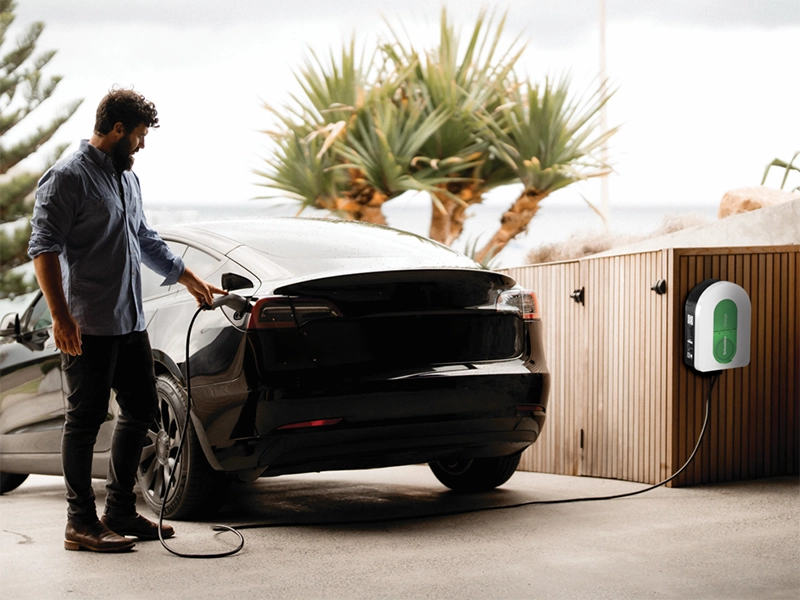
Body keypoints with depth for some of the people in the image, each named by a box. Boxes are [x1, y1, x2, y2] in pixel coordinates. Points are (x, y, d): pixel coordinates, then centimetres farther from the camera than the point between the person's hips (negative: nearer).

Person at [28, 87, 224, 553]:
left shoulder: (127, 178, 17)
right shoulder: (69, 178, -11)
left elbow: (146, 240, 30)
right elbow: (44, 248, -16)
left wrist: (190, 279, 34)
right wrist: (61, 317, -22)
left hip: (131, 323, 9)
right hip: (89, 327, -9)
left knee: (141, 411, 12)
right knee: (86, 419, -3)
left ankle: (121, 512, 22)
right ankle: (81, 524, 3)